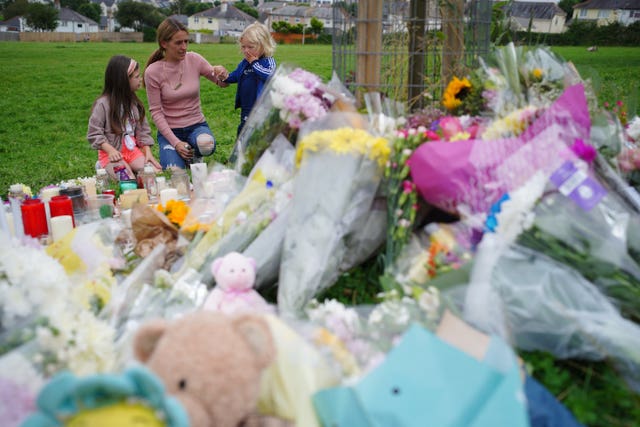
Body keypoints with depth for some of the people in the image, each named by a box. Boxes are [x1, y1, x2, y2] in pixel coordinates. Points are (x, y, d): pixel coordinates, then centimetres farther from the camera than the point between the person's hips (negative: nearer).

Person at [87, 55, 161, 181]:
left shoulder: (134, 102, 7)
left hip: (132, 149, 6)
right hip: (113, 152, -5)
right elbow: (93, 133, -10)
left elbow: (143, 130, 9)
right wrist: (110, 150, -23)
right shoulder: (103, 104, -11)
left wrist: (148, 152, -4)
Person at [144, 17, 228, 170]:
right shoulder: (153, 72, -11)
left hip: (197, 125, 1)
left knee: (206, 144, -35)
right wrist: (175, 142, -18)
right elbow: (156, 112, -9)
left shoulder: (194, 60, -5)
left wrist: (222, 74, -22)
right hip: (169, 129, -1)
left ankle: (192, 156, 3)